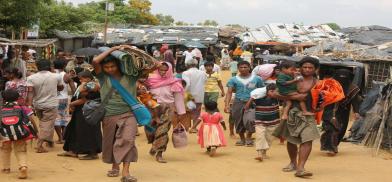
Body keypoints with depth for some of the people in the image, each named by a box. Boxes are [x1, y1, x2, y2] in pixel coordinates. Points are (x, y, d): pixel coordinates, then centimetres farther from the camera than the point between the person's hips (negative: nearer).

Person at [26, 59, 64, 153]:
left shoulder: (31, 78, -5)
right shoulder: (56, 77, -3)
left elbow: (30, 92, -16)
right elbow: (61, 87, 12)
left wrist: (29, 104, -19)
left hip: (37, 104, 3)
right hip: (51, 105, -3)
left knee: (44, 123, 23)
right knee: (47, 125, -3)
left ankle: (49, 140, 32)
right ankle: (39, 146, -12)